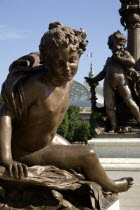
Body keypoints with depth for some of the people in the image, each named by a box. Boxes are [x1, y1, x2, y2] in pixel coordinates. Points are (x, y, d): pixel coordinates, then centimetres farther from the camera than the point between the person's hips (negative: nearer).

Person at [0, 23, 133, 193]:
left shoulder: (67, 81, -7)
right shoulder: (34, 85, -32)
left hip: (49, 139, 8)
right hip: (25, 152, -8)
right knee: (88, 155, -8)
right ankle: (109, 185, 21)